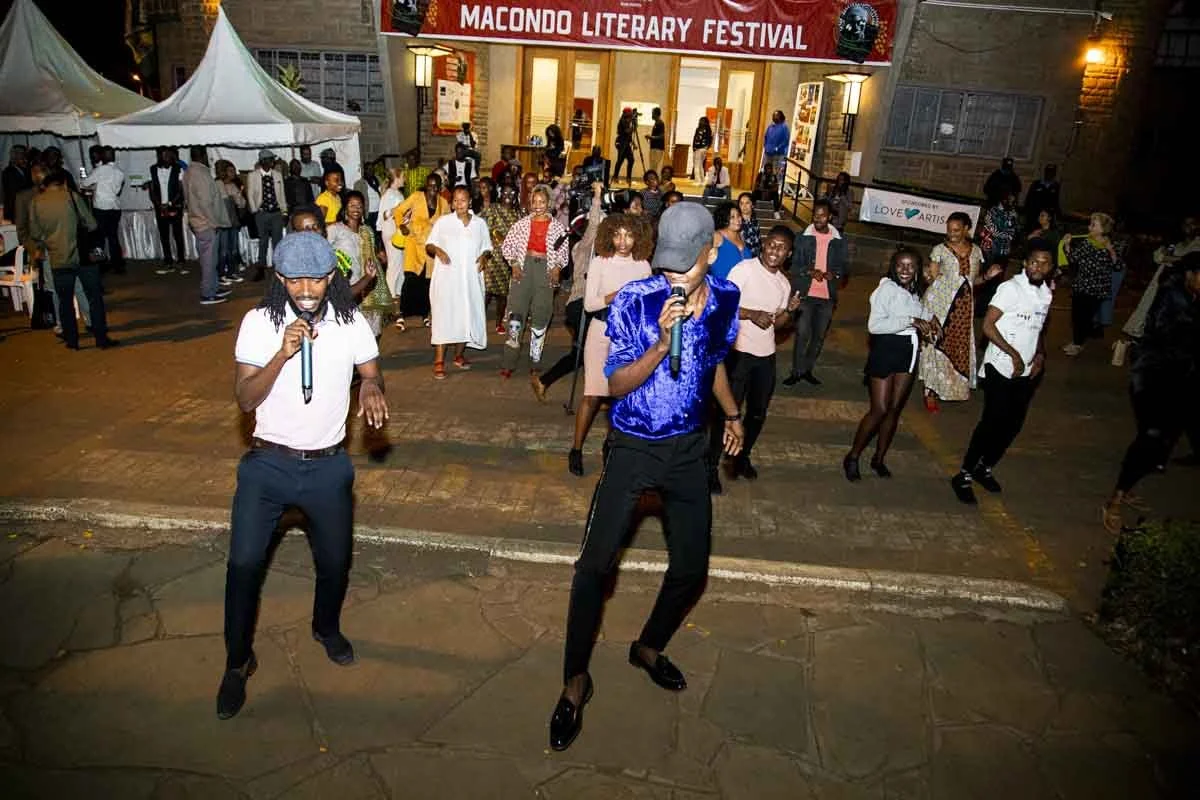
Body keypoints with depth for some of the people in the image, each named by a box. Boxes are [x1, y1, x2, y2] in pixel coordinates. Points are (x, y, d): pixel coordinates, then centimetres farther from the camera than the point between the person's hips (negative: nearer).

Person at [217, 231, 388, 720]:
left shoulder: (351, 323, -6)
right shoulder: (259, 323, -9)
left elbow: (372, 373, 2)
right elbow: (245, 399, -13)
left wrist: (371, 387, -23)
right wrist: (283, 353, -28)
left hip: (328, 465, 2)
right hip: (267, 464, -1)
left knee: (335, 560, 14)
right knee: (244, 562, -3)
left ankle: (327, 628, 46)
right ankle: (238, 662, 22)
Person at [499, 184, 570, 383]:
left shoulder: (557, 227, 4)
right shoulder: (522, 223, 6)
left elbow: (563, 252, 6)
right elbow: (508, 245, 8)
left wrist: (557, 267, -10)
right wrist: (514, 263, -5)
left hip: (546, 271, 0)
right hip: (524, 269, 0)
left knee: (540, 318, 5)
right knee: (515, 314, -7)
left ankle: (534, 365, 15)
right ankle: (509, 363, 1)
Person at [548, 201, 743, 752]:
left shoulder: (724, 298, -4)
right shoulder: (634, 300, -19)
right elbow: (616, 385, -17)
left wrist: (732, 413, 12)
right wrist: (661, 343, -31)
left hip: (690, 448, 4)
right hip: (633, 448, -4)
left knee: (691, 568, 11)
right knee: (596, 564, -5)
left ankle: (649, 648, 38)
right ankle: (576, 681, 15)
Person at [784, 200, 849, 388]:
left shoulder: (839, 241, 4)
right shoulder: (803, 238, 0)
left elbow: (845, 267, 7)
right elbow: (794, 265, -2)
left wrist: (834, 274, -14)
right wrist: (810, 272, -20)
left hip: (828, 296, 2)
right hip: (806, 294, -2)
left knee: (819, 335, 9)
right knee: (802, 334, -5)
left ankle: (807, 370, 23)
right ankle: (796, 372, 6)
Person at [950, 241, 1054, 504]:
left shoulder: (1047, 293, 9)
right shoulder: (1011, 288, -13)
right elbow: (988, 325, -16)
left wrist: (1040, 354, 3)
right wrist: (1013, 354, -19)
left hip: (1028, 371, 7)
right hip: (1001, 368, -7)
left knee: (1013, 424, 10)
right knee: (992, 422, -8)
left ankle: (985, 468, 27)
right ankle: (964, 475, 3)